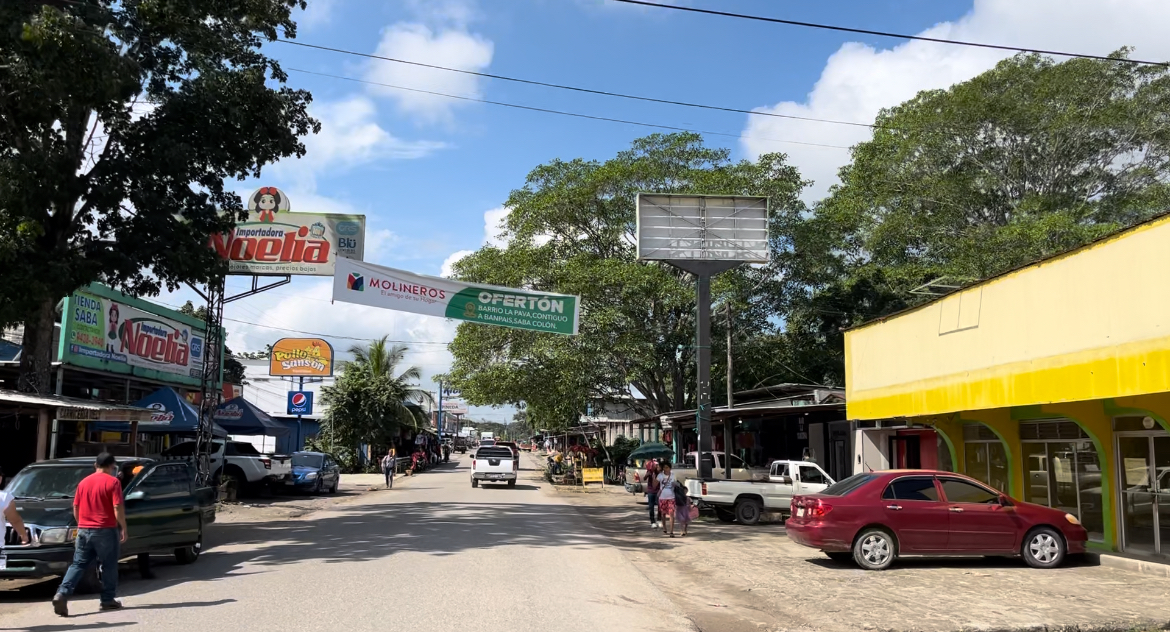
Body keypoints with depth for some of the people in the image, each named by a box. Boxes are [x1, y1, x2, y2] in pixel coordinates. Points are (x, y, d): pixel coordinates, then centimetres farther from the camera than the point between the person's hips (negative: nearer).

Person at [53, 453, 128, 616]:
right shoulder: (112, 482, -8)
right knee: (109, 566, 8)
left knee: (78, 564, 8)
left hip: (84, 530, 5)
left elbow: (75, 509, 13)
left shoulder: (84, 482, 10)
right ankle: (108, 600, 13)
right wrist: (124, 528, -4)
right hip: (105, 530, -5)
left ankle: (62, 594, -10)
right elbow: (118, 509, -13)